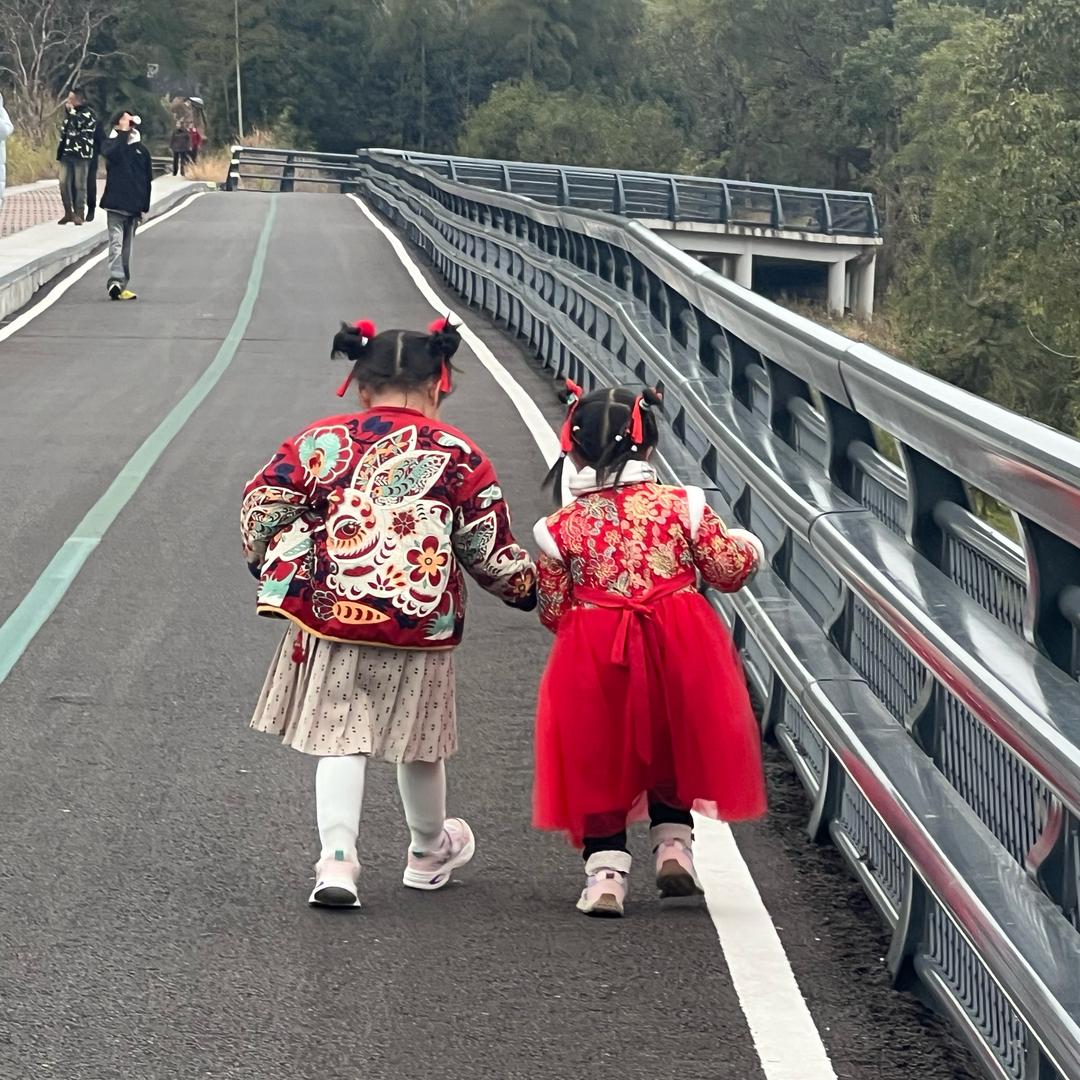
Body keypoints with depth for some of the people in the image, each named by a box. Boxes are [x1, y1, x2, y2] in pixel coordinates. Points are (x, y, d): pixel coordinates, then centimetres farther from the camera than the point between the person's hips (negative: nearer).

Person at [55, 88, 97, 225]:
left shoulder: (88, 113, -2)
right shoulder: (70, 112, 20)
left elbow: (80, 124, -20)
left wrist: (71, 111, -8)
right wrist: (60, 148, 20)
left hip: (81, 154, -6)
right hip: (67, 153, 6)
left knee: (79, 185, -3)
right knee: (64, 183, 0)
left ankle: (79, 213, 3)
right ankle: (68, 212, 9)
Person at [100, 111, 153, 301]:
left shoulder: (141, 150, 10)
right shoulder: (111, 143, 6)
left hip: (134, 207, 2)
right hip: (116, 204, -2)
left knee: (127, 246, 2)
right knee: (116, 243, -7)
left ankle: (121, 285, 0)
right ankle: (115, 280, -13)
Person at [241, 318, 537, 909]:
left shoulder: (320, 441, 2)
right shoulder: (459, 455, 0)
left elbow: (261, 509, 0)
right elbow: (490, 551, 3)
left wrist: (274, 567, 18)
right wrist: (527, 583, 22)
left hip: (330, 614, 0)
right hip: (422, 622, 0)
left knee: (339, 737, 5)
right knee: (418, 740, 17)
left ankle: (336, 858, -10)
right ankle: (428, 851, 39)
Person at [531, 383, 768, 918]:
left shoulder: (562, 526, -3)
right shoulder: (682, 506, -3)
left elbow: (553, 611, 3)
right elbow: (728, 570, 2)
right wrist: (748, 548, 24)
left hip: (594, 664, -1)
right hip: (678, 654, 1)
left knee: (598, 760, 11)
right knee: (670, 746, 24)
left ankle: (605, 871, 6)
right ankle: (673, 843, 21)